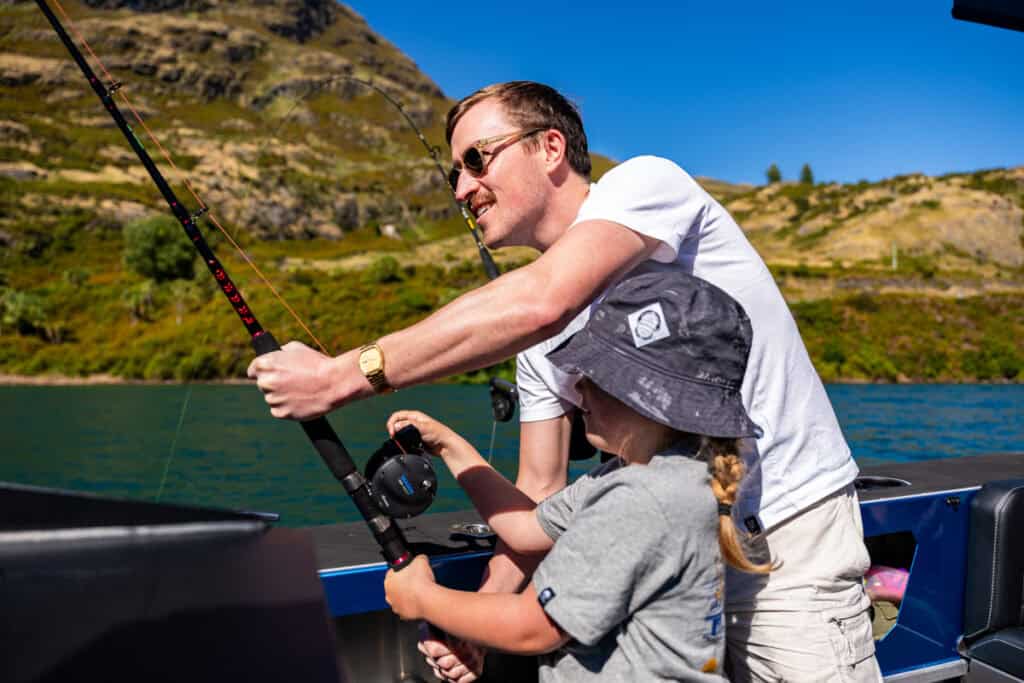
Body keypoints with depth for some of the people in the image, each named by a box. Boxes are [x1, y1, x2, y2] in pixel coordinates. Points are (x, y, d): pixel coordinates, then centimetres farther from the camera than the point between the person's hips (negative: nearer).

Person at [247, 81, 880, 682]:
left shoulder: (645, 182, -15)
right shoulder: (539, 343, 4)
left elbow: (541, 303, -34)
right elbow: (540, 489, 6)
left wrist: (344, 375, -30)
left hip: (791, 535, -6)